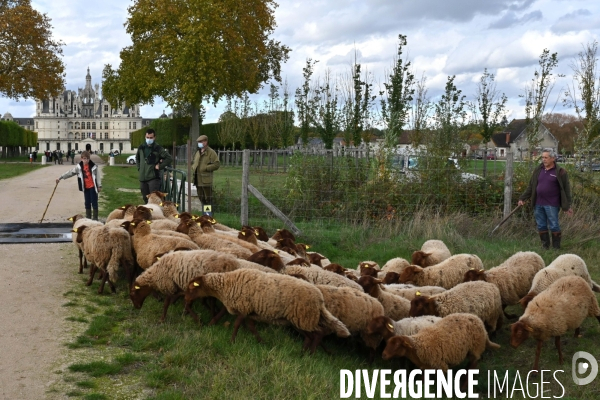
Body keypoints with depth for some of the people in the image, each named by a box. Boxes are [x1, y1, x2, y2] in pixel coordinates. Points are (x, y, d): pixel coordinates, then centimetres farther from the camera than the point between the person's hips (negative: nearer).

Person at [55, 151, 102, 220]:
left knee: (94, 202, -2)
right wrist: (60, 177, 0)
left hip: (93, 186, -4)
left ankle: (95, 218, 4)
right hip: (85, 187, 4)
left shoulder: (93, 166, -6)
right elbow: (70, 173, 3)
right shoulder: (79, 167, 2)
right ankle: (88, 217, 17)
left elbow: (97, 176, -2)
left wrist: (99, 186, -3)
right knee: (87, 203, 9)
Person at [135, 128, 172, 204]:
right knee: (145, 199, 13)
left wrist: (160, 166, -10)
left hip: (154, 177, -6)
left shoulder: (158, 148, -5)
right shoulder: (141, 148, 11)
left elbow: (169, 158, -8)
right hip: (142, 177, 6)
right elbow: (137, 158, 29)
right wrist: (139, 167, 17)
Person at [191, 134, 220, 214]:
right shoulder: (197, 152, 18)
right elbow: (194, 163, 31)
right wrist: (193, 169, 10)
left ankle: (209, 215, 1)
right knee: (201, 198, 15)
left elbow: (216, 165, -13)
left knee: (208, 198, -4)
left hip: (206, 180, -8)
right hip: (198, 180, 8)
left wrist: (205, 168, -16)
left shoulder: (211, 152, -6)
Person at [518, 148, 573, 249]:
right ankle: (545, 247, 22)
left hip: (552, 205, -5)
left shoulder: (560, 172, -4)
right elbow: (531, 186, 14)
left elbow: (566, 190, -3)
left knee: (554, 226, -3)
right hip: (538, 204, 5)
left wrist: (567, 206, -5)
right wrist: (522, 198, 8)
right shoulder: (538, 170, 9)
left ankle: (556, 248, 10)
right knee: (541, 226, 10)